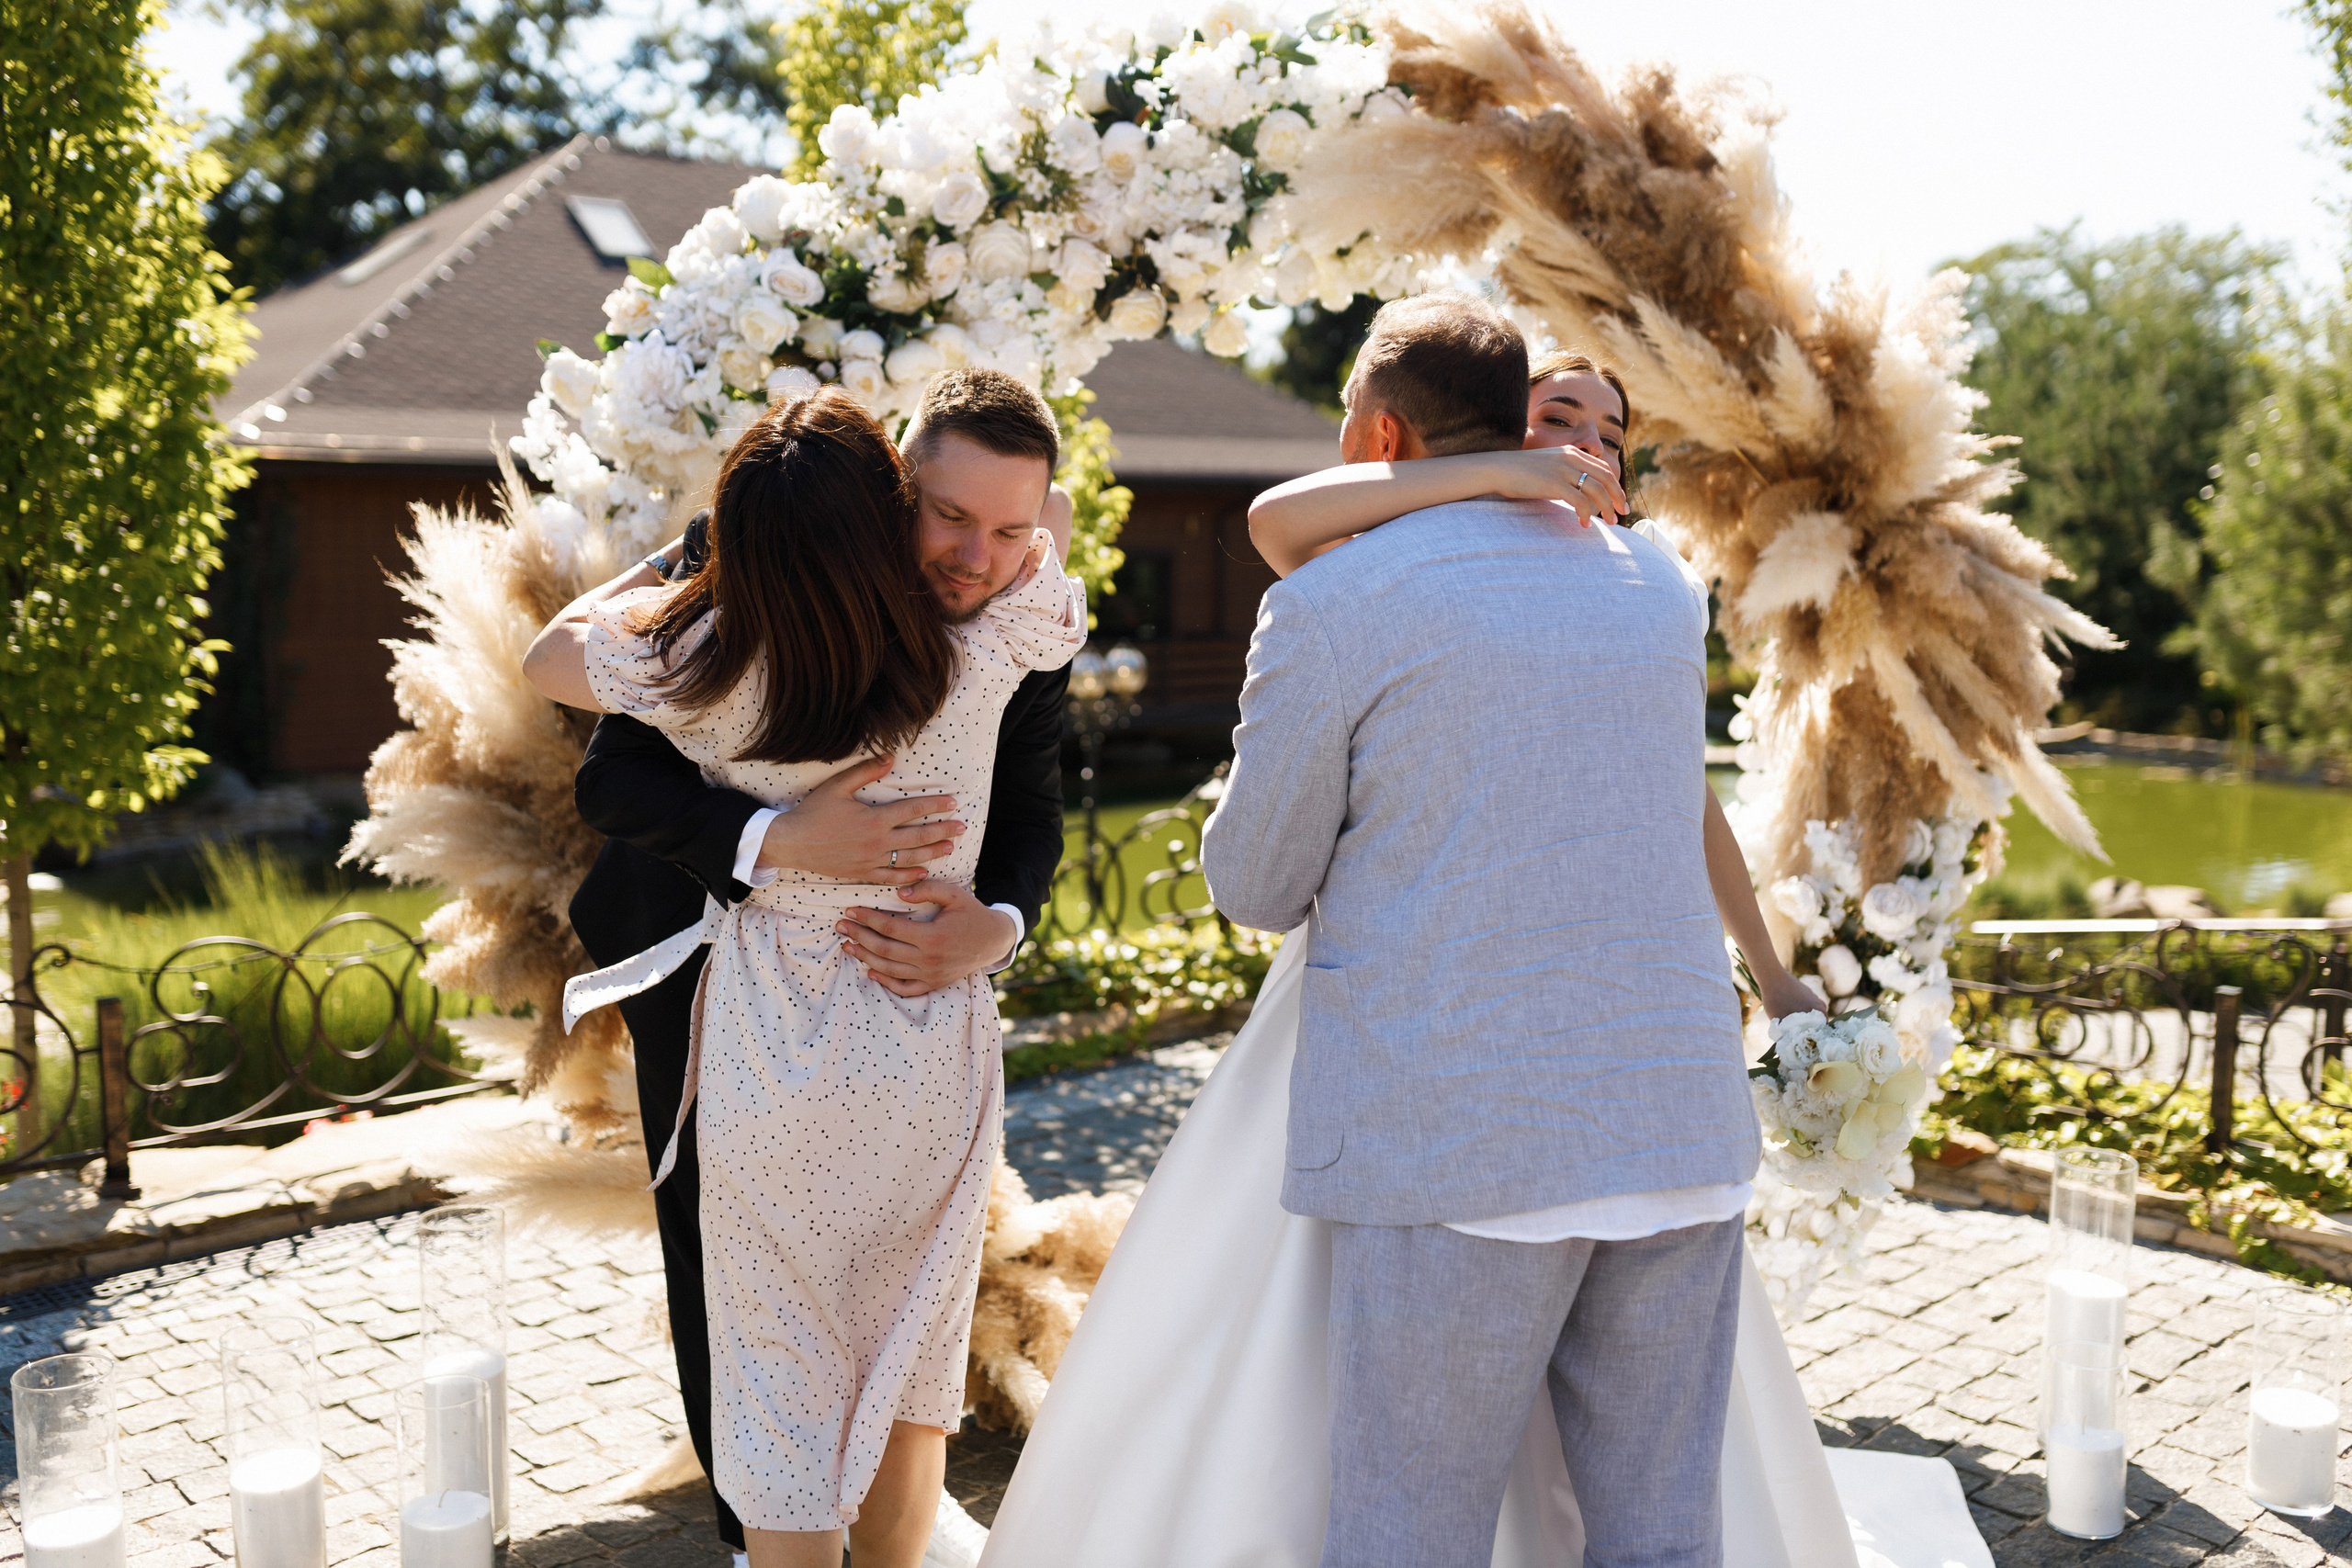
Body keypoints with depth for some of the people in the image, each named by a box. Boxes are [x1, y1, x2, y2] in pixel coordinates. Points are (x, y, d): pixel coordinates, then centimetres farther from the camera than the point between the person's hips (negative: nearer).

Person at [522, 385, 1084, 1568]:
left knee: (783, 1386, 12)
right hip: (933, 1067, 2)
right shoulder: (978, 659, -17)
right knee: (910, 1366, 22)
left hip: (774, 1073, -2)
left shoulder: (708, 669, -18)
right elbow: (1043, 525, 5)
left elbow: (545, 654, 3)